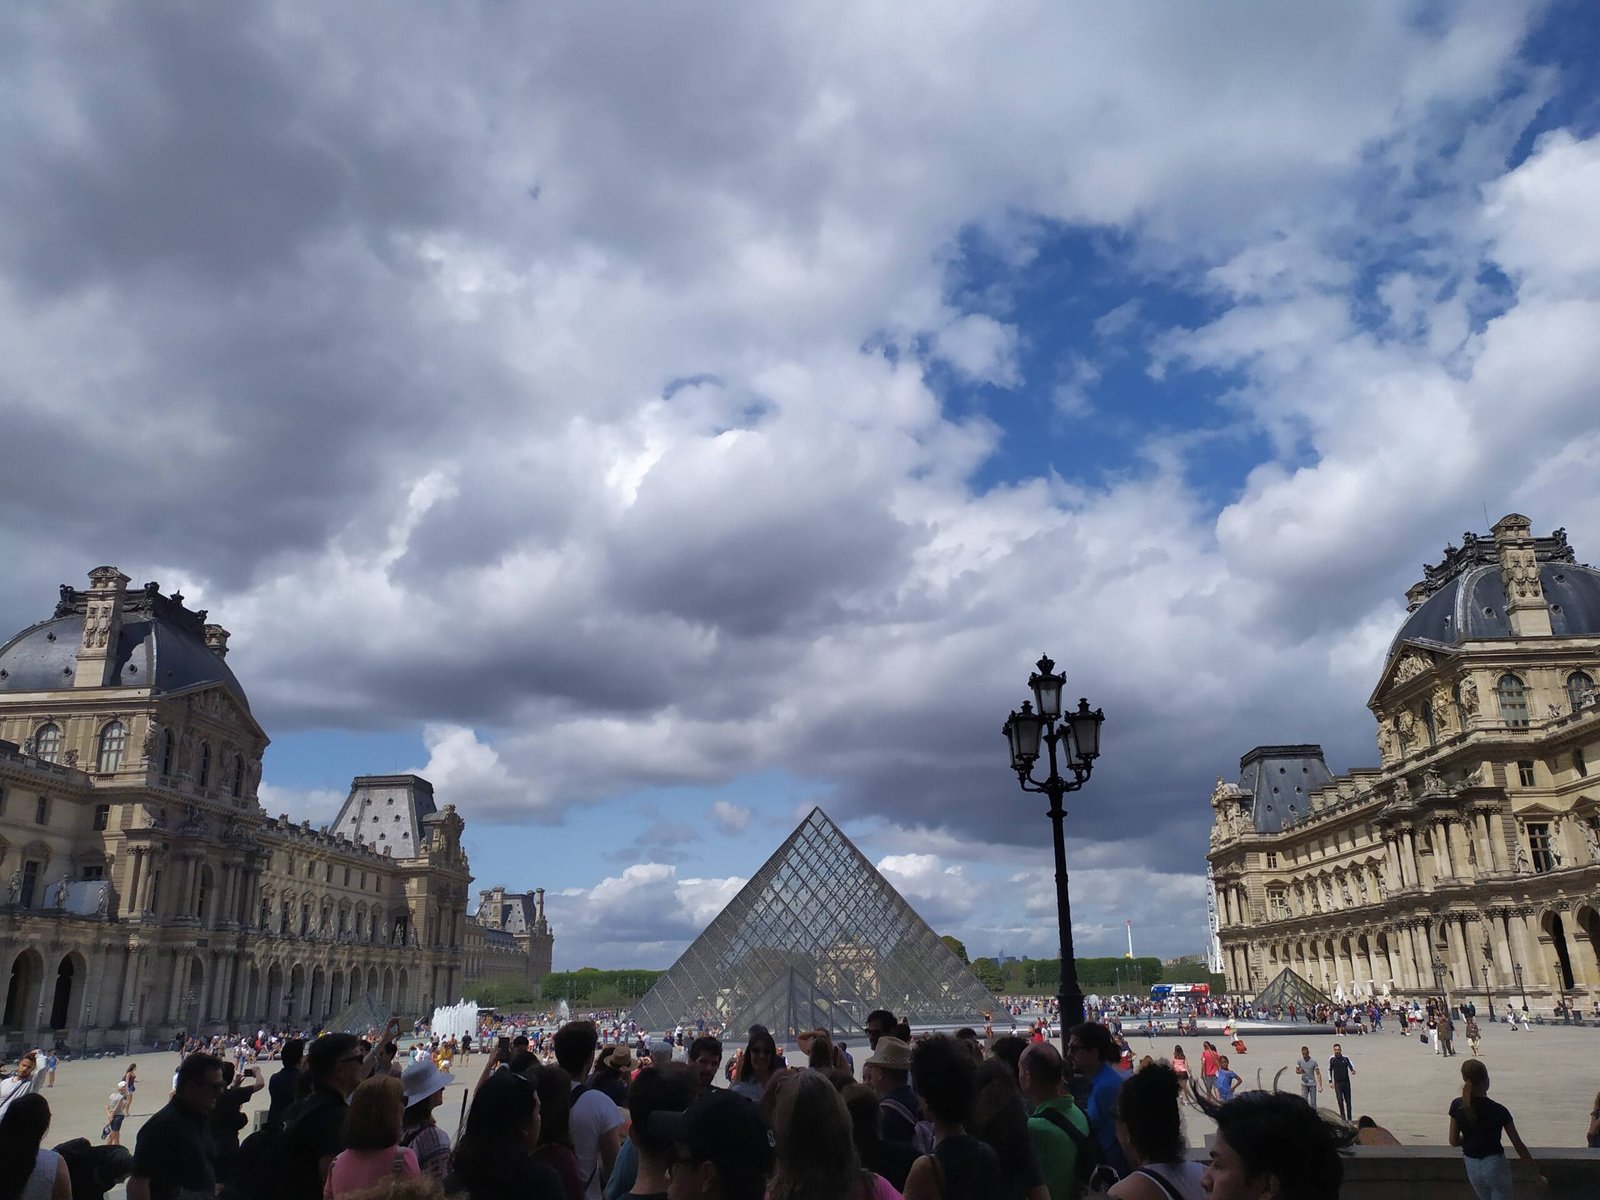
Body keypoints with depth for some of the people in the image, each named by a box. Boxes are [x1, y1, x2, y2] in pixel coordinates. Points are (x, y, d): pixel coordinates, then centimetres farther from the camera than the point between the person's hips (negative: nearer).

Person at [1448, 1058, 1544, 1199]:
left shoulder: (1457, 1106, -10)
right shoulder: (1498, 1110, -18)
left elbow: (1453, 1141, -4)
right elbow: (1518, 1145, -11)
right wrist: (1537, 1173, -1)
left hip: (1471, 1166, 4)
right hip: (1494, 1164, -3)